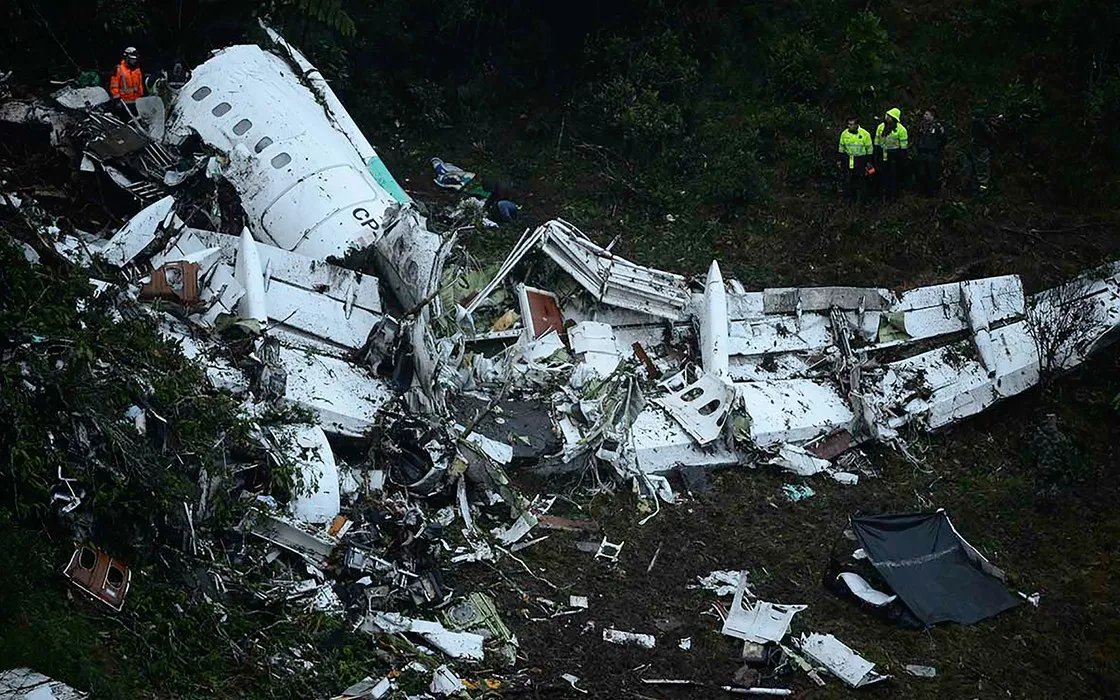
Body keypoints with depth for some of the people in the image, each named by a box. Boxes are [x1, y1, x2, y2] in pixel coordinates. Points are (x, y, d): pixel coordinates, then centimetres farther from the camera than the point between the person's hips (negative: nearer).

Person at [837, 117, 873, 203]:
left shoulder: (865, 134, -10)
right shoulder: (844, 133, -2)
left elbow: (869, 149, -2)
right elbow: (841, 147, 9)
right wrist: (839, 160, 9)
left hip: (860, 160, -2)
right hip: (848, 159, 2)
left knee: (860, 180, 6)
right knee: (847, 180, 4)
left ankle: (859, 198, 19)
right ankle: (848, 198, 17)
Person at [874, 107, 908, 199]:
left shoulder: (900, 129, -10)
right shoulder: (880, 127, 5)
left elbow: (904, 144, -7)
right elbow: (877, 141, 12)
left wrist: (902, 156, -9)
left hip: (894, 154, -5)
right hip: (883, 154, 5)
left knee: (894, 174, 0)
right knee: (883, 174, 8)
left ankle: (893, 194, 9)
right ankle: (885, 193, 18)